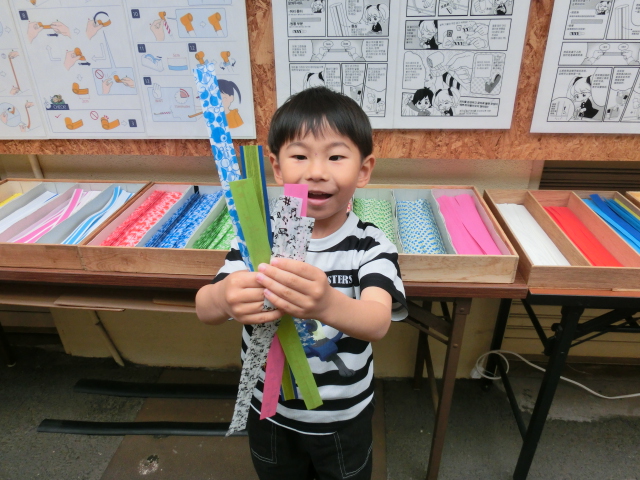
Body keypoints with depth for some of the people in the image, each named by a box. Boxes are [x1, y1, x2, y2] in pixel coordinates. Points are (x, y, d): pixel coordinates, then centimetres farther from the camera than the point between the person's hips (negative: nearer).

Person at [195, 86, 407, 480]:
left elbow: (378, 322, -36)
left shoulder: (371, 245, -20)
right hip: (270, 412, 2)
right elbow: (204, 309, -25)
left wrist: (327, 303, -58)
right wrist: (225, 298, -49)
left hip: (343, 417, -1)